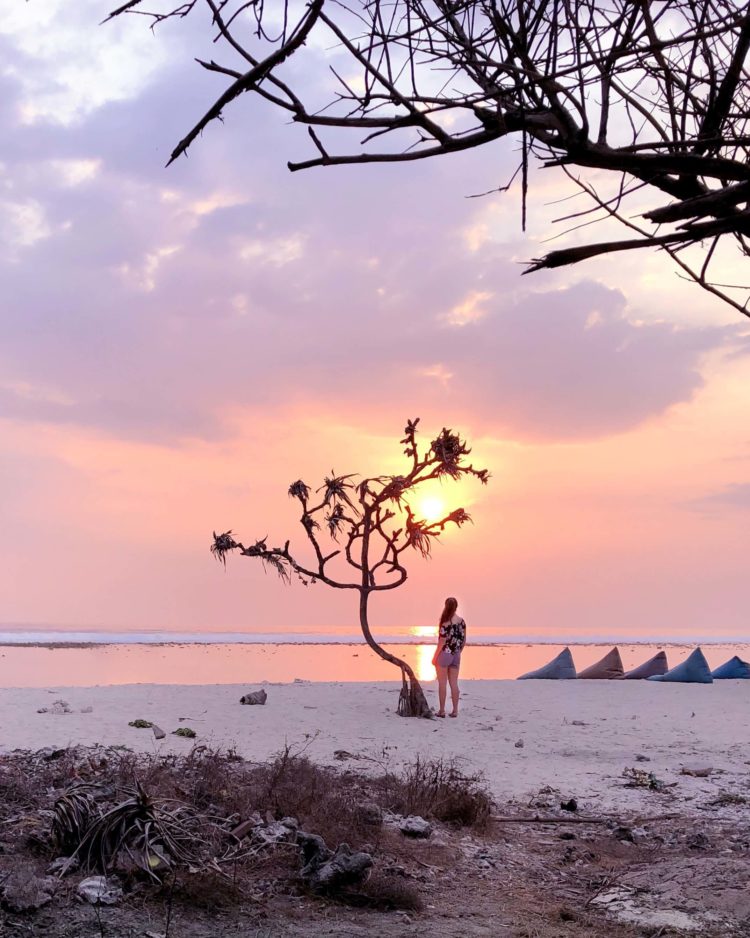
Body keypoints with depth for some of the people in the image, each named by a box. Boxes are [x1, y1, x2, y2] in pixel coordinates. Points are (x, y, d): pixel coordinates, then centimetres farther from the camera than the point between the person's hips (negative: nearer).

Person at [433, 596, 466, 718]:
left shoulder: (446, 623, -16)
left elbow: (442, 643, -15)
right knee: (454, 683, 10)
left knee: (442, 683, 3)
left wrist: (435, 658, -7)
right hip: (456, 656, 5)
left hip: (444, 654, -5)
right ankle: (455, 710, 12)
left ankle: (442, 710, 7)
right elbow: (464, 640, 7)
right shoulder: (461, 621, 1)